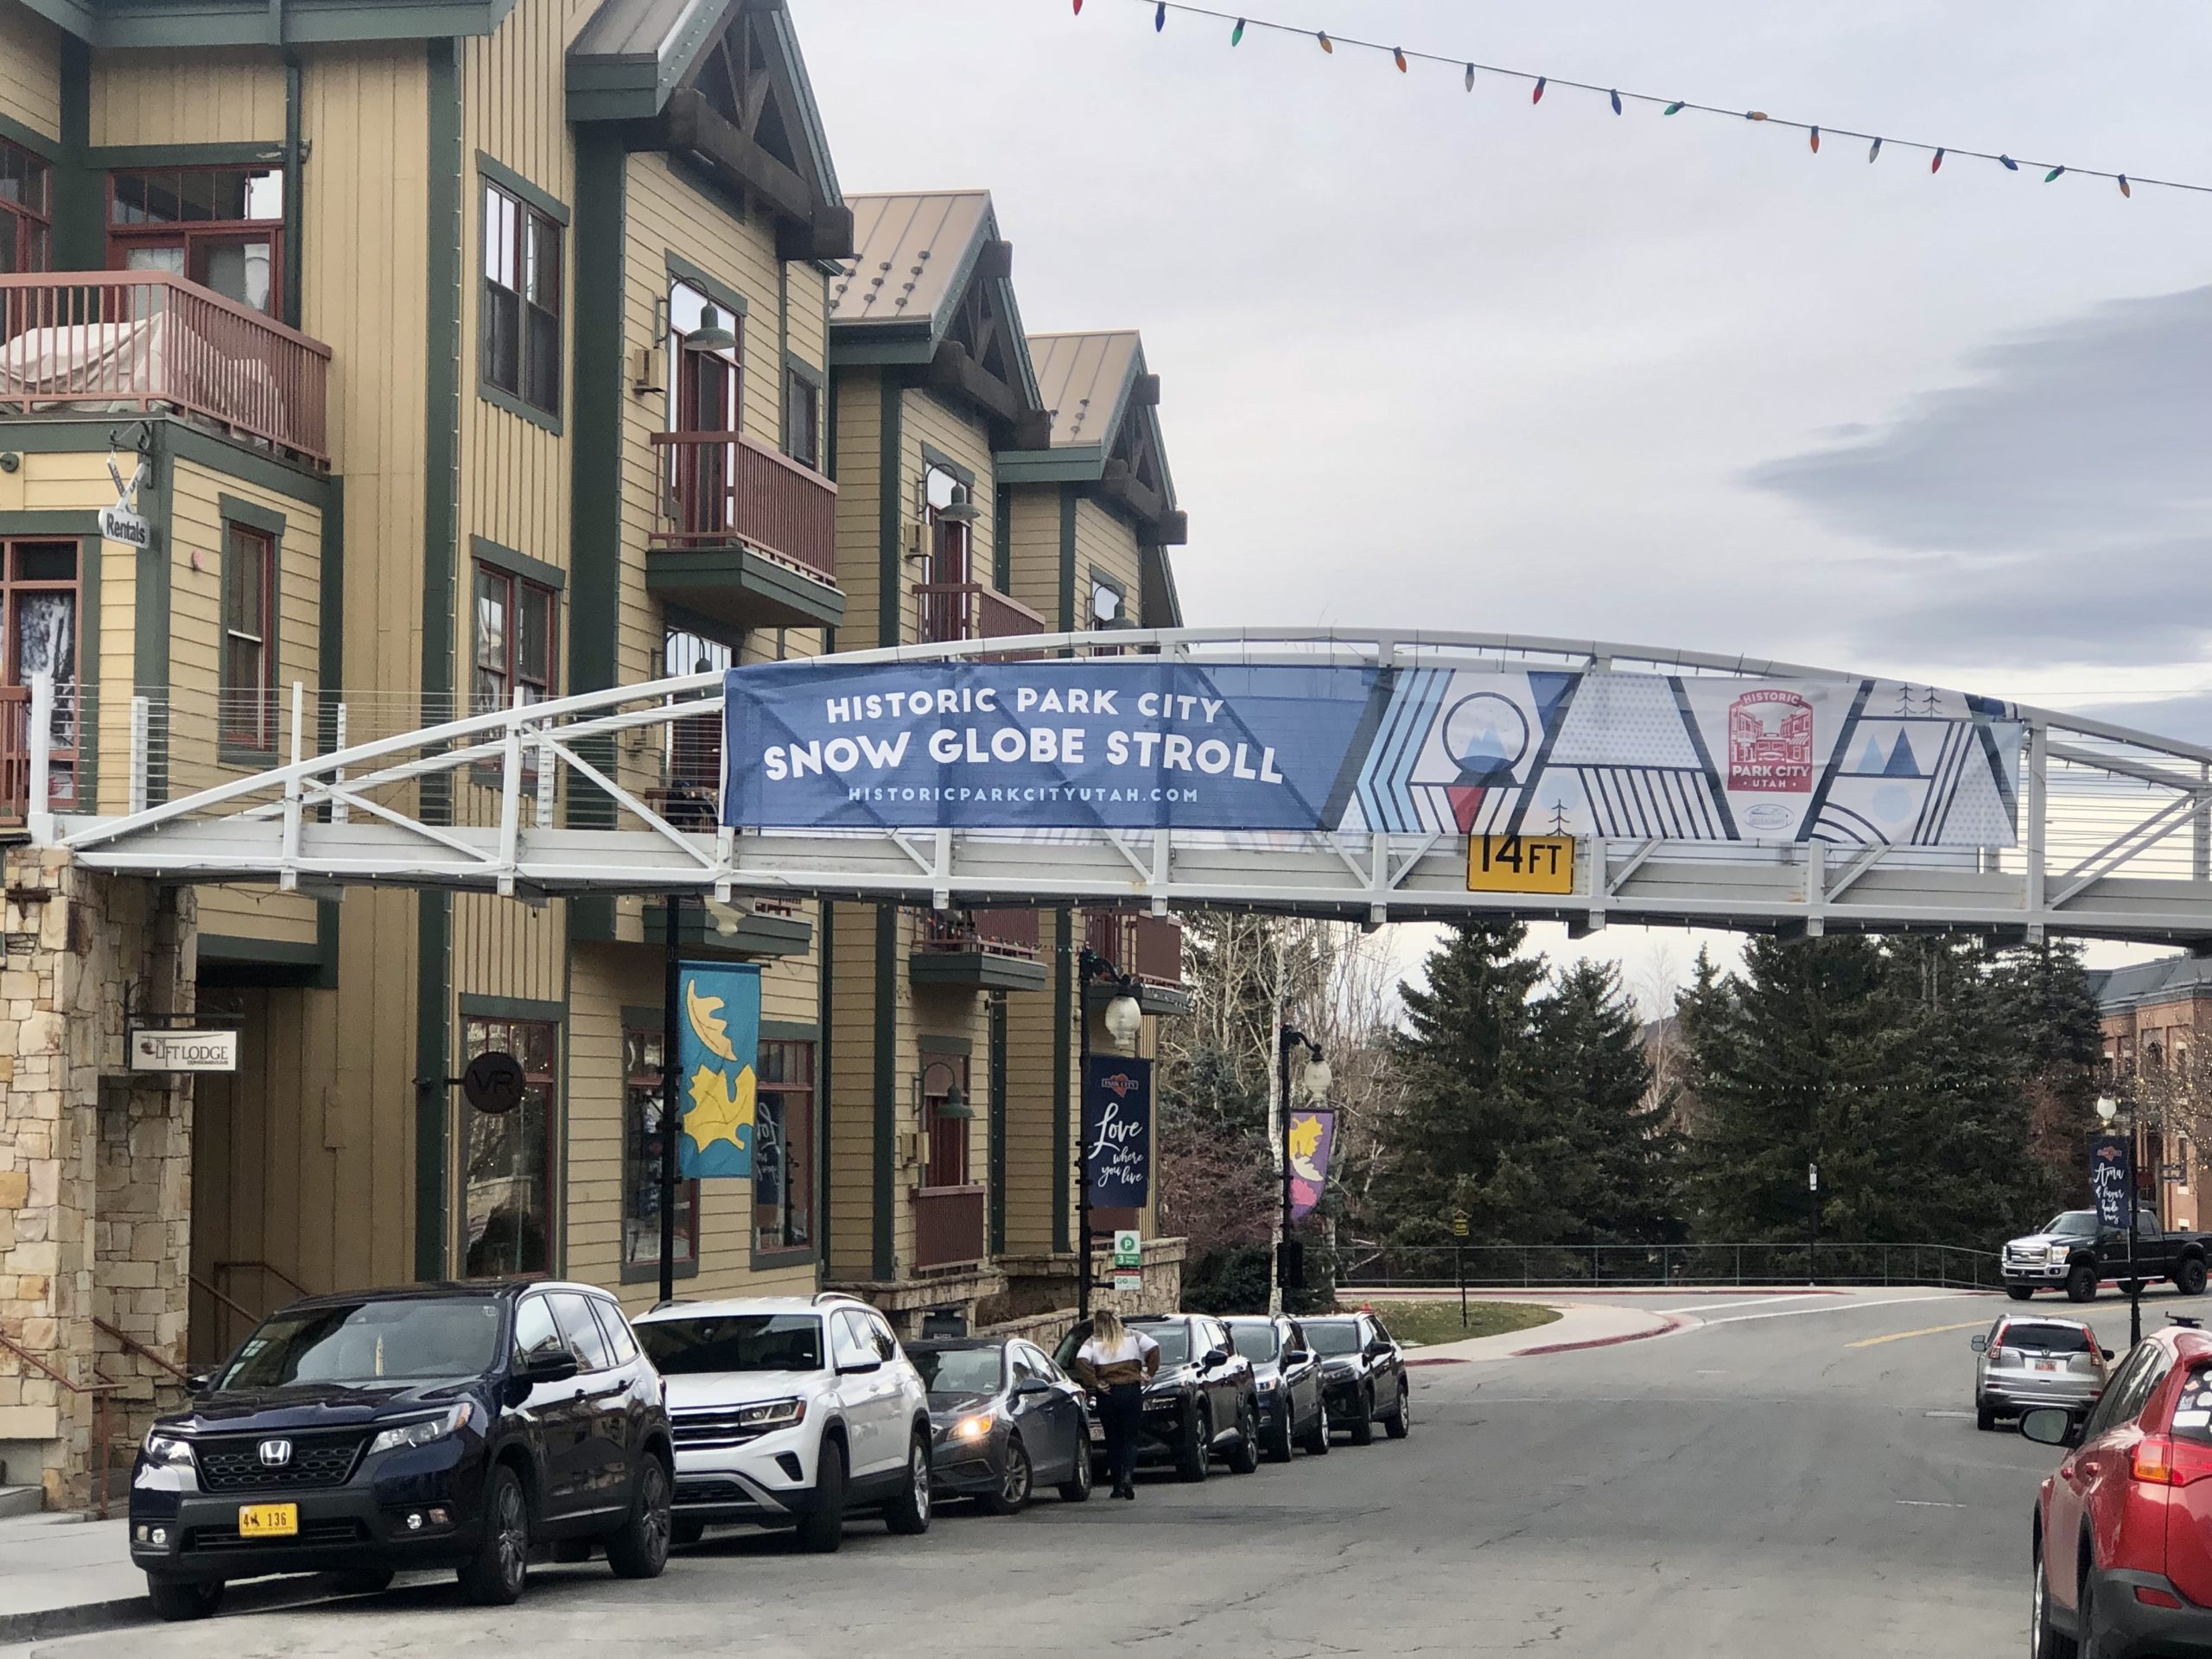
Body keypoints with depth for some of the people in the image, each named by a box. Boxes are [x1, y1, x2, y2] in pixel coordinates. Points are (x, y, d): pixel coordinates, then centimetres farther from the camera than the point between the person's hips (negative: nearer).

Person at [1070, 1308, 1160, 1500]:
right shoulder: (1132, 1337, 6)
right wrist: (1149, 1373, 1)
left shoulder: (1093, 1342, 1)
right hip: (1132, 1391, 1)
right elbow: (1153, 1349, -8)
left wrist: (1094, 1383, -9)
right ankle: (1128, 1475, -20)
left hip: (1107, 1395, -1)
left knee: (1113, 1441, 10)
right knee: (1130, 1438, 4)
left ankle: (1118, 1486, 11)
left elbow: (1081, 1362, -16)